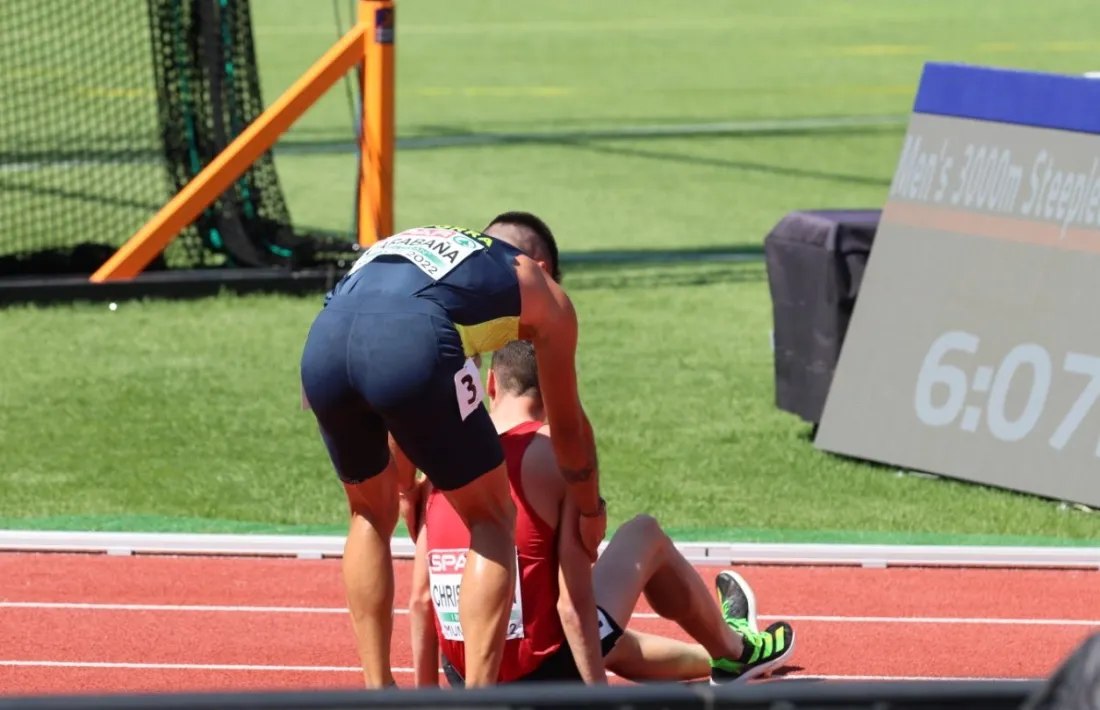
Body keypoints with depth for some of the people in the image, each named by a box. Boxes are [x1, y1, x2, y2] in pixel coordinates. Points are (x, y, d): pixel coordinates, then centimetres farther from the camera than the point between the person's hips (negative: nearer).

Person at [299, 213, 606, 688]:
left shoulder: (409, 244, 44)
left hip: (322, 341, 5)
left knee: (371, 515, 29)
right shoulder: (539, 287, 33)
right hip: (412, 345, -4)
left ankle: (376, 696, 25)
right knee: (492, 521, 16)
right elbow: (567, 425, 43)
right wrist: (591, 513, 59)